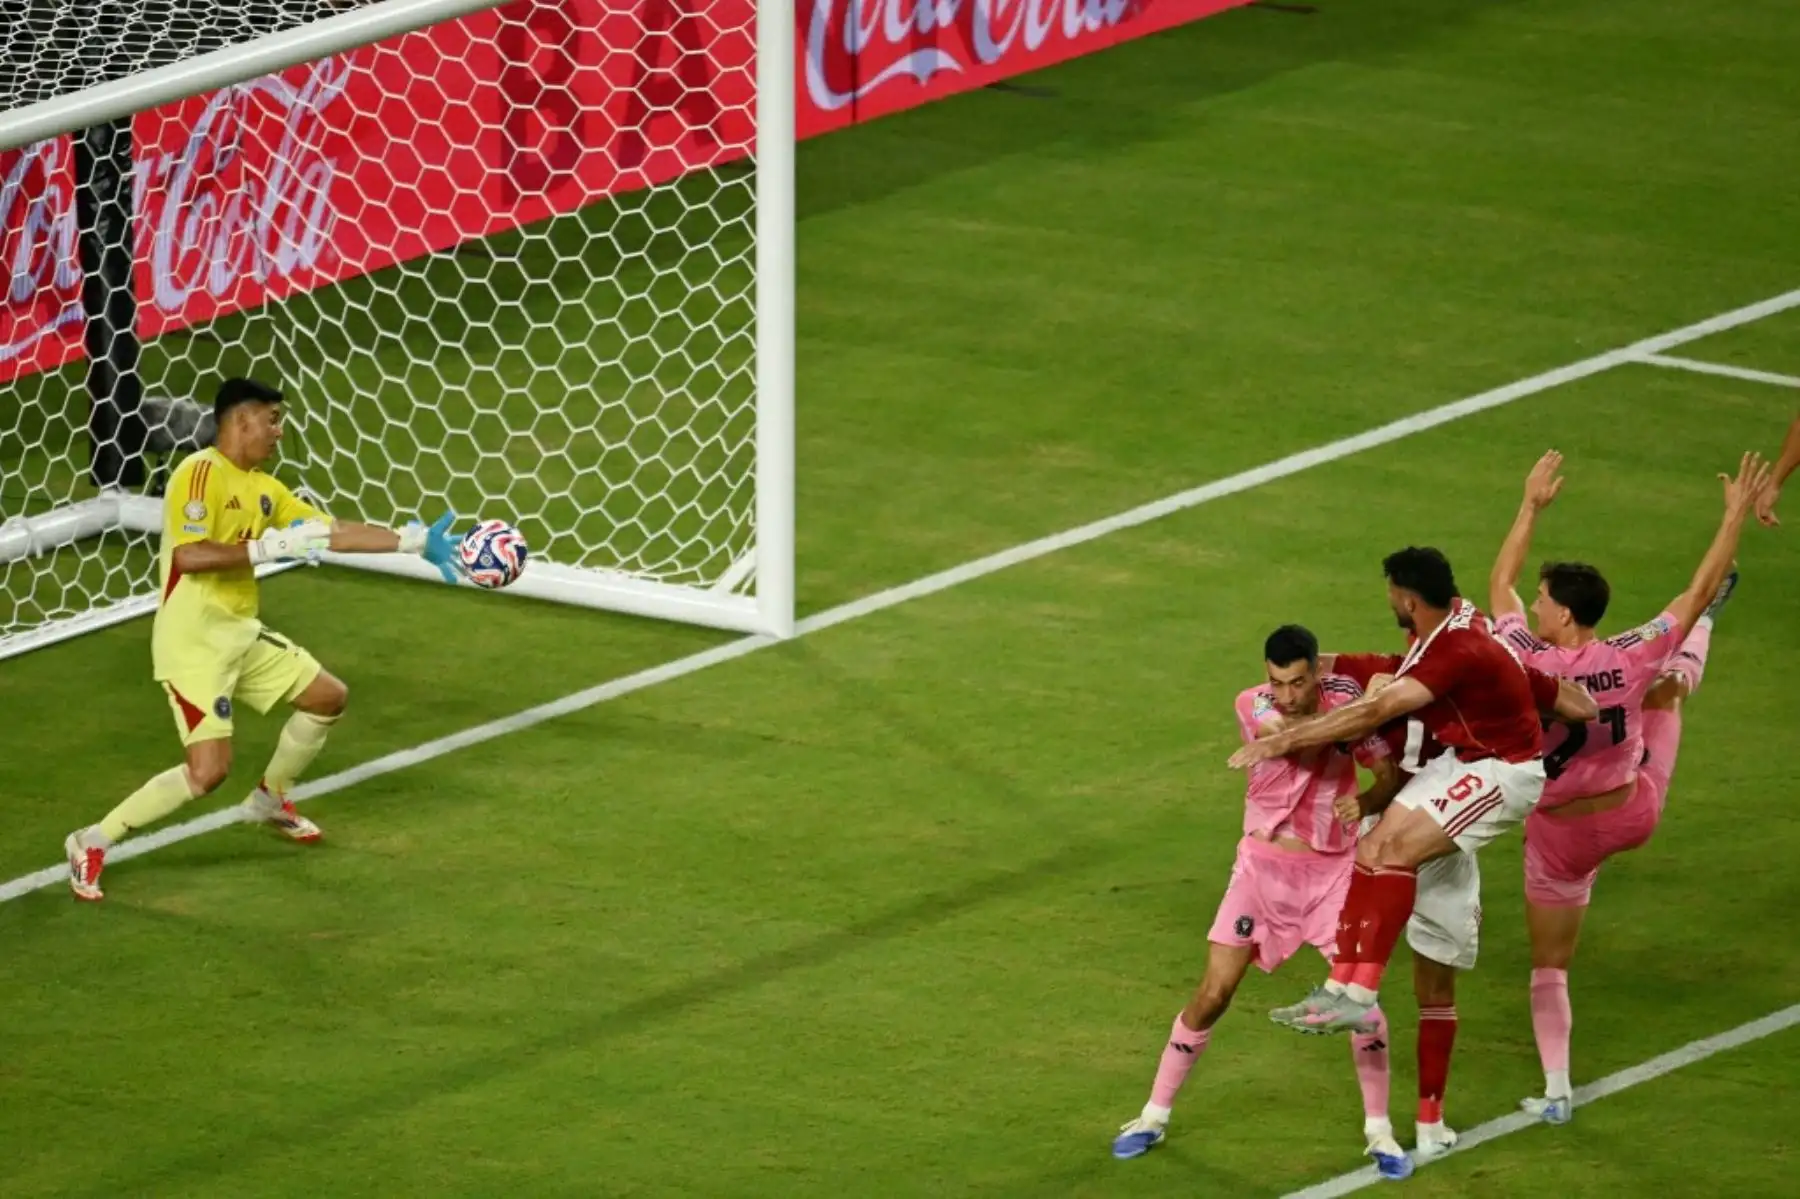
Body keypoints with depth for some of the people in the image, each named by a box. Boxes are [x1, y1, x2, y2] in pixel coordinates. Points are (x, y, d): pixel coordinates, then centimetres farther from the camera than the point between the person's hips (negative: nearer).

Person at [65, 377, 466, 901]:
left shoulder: (264, 489, 10)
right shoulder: (201, 473, -16)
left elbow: (336, 533, 14)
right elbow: (187, 556, -28)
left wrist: (418, 542, 12)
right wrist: (271, 547, -25)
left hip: (242, 636, 9)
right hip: (193, 643, -9)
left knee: (328, 697, 19)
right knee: (208, 771, -19)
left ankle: (269, 799, 39)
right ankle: (94, 842, -6)